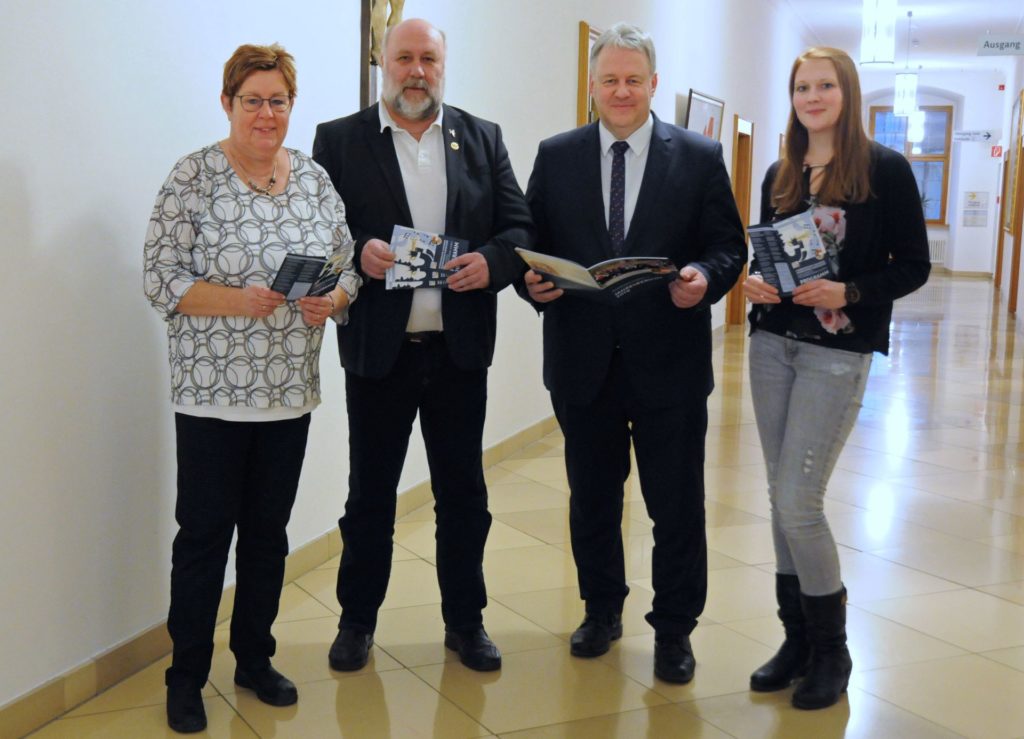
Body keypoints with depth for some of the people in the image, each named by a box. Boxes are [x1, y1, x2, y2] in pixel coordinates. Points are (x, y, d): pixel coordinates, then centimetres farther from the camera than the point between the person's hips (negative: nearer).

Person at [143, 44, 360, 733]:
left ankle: (255, 658, 30)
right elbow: (160, 277, -10)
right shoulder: (194, 176, -7)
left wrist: (333, 299, -10)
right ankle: (186, 679, 17)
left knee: (268, 530, 14)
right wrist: (237, 299, -22)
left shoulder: (315, 178, 7)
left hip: (289, 390, 4)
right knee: (204, 532, 3)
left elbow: (349, 266, 11)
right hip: (211, 391, -4)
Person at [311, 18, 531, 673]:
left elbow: (519, 226, 5)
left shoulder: (483, 139, 8)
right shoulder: (339, 140, 1)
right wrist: (357, 252, -20)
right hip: (378, 348, -1)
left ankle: (466, 620, 27)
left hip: (460, 349, 2)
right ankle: (358, 619, 27)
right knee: (370, 495, 10)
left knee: (464, 494, 11)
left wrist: (493, 261, -16)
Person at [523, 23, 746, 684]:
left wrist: (706, 276, -21)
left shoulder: (700, 157, 1)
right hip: (583, 359, 2)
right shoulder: (556, 157, 5)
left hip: (669, 362, -2)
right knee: (592, 498, 16)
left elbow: (729, 245, 0)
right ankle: (602, 610, 35)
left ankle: (674, 629, 22)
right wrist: (533, 279, -15)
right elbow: (532, 242, 7)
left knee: (677, 504, 6)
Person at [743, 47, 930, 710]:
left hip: (838, 352, -5)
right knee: (784, 499, 8)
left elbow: (914, 266, -5)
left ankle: (831, 650, 10)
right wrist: (754, 281, -5)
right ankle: (798, 637, 22)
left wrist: (847, 292, -20)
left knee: (799, 504, -9)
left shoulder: (885, 170, -5)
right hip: (772, 343, 6)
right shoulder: (779, 176, 10)